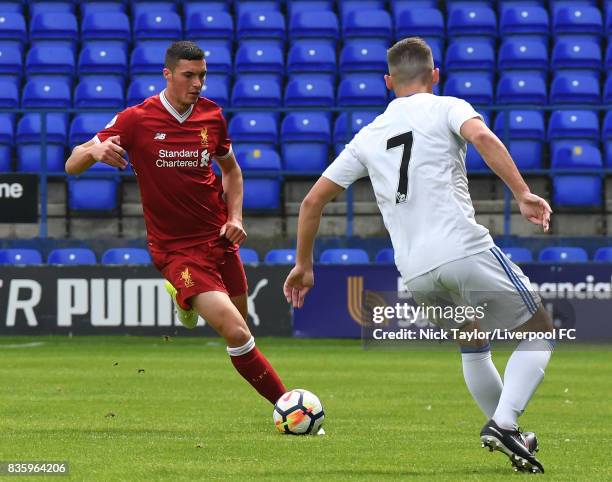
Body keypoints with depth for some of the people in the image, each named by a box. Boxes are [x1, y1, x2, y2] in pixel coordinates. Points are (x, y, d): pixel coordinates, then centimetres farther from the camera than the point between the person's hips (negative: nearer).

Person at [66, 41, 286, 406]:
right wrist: (95, 150, -34)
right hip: (176, 249, -5)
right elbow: (73, 165, -11)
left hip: (219, 237, 5)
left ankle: (186, 301, 40)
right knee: (236, 332, -19)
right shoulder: (136, 119, -10)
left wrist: (235, 217, 4)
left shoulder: (212, 115, 3)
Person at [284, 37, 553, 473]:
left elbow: (314, 199, 21)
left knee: (474, 345, 29)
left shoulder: (368, 136, 20)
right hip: (466, 250, -5)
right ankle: (504, 422, -11)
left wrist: (304, 265, 32)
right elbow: (482, 137, -16)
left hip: (416, 273, 5)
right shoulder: (447, 109, 7)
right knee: (540, 334, 8)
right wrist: (523, 195, -21)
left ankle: (507, 434, 26)